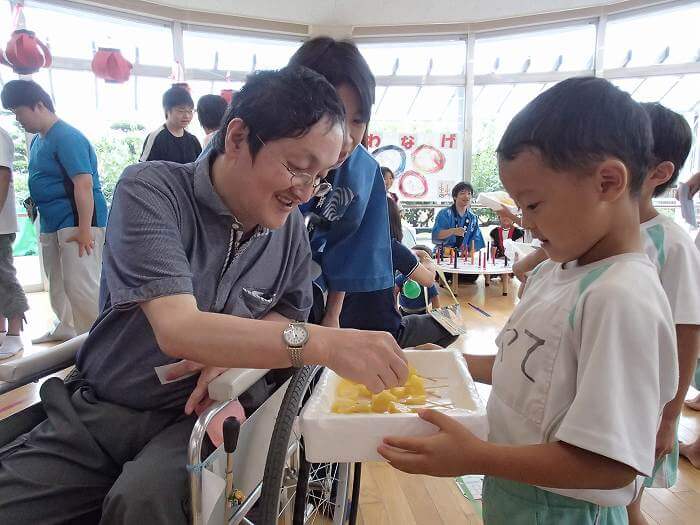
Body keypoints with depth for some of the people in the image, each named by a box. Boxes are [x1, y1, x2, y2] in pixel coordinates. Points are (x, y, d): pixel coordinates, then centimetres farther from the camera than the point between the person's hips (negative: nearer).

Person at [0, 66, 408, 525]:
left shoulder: (290, 225, -3)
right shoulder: (151, 190, -16)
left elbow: (290, 313, 9)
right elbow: (176, 328, -29)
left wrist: (235, 353, -14)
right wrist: (324, 343, -39)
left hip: (203, 413, 1)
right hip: (97, 411, -1)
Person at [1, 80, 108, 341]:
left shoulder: (66, 137, -15)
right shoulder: (38, 140, 13)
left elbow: (84, 184, -22)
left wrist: (85, 230, -25)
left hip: (76, 221, -10)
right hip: (52, 222, 10)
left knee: (80, 285, -12)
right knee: (57, 284, 19)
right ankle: (66, 329, 35)